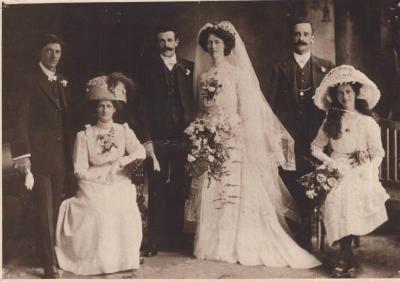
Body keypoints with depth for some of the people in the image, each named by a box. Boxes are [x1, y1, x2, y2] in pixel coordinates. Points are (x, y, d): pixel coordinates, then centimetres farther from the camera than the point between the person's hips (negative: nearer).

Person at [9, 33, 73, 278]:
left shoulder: (63, 82, 13)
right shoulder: (30, 81, -6)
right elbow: (20, 119, -11)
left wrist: (71, 151, 10)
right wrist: (22, 154, -18)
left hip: (62, 155, 6)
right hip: (39, 155, -5)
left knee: (57, 209, 12)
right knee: (45, 210, 0)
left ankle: (58, 253, 24)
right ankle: (49, 263, 10)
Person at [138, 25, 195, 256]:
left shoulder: (189, 68, 11)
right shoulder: (149, 68, 6)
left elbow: (196, 102, 9)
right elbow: (144, 105, 1)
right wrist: (147, 139, -7)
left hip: (182, 138, 2)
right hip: (157, 139, -2)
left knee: (179, 191, 7)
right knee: (157, 192, -1)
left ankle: (176, 238, 18)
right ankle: (154, 241, 5)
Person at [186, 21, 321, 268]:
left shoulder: (238, 73, 0)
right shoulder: (203, 76, 12)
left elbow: (246, 111, -4)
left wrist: (230, 127, -12)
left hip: (233, 140, -4)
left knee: (236, 190, -5)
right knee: (210, 194, 3)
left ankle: (240, 246, 3)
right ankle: (214, 244, 12)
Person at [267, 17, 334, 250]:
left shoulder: (326, 67, 11)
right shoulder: (280, 68, 10)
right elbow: (272, 104, 7)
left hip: (315, 140, 1)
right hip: (287, 140, 0)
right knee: (290, 191, 0)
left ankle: (305, 241, 16)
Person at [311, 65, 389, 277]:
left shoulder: (367, 121, 4)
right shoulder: (330, 120, 12)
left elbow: (377, 154, 1)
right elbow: (316, 147, 14)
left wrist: (366, 171, -15)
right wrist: (330, 163, -2)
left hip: (359, 174, -1)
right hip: (336, 172, 2)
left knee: (346, 198, -28)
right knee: (334, 199, -27)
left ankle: (343, 257, -11)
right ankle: (348, 258, -17)